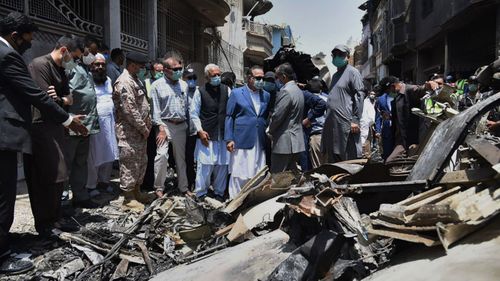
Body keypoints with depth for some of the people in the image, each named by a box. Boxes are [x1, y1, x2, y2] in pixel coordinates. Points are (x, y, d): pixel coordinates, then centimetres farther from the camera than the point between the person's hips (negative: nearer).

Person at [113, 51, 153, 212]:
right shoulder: (124, 82, -16)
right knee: (130, 165, -2)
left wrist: (147, 124, 9)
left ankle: (137, 192, 30)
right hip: (128, 132, -10)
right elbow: (130, 110, -21)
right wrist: (143, 128, -15)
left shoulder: (136, 80, 16)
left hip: (140, 131, 10)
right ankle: (128, 199, 9)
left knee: (141, 162, 17)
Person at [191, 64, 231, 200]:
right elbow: (194, 114, 3)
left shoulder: (226, 90, 7)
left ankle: (219, 192, 23)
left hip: (224, 135, 3)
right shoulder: (200, 91, 1)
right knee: (205, 165, -3)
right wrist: (200, 131, -6)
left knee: (222, 165, 8)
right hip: (206, 135, -3)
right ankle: (201, 194, 12)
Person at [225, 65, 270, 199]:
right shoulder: (236, 93, 2)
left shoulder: (266, 95, 13)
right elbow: (229, 117, 0)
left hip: (260, 143, 4)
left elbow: (267, 117, 16)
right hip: (241, 142, -3)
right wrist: (229, 139, -6)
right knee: (239, 175, 0)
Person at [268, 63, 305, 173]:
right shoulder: (298, 90, 14)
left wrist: (270, 131, 0)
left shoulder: (285, 91, -17)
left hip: (284, 141, -10)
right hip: (297, 140, 10)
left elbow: (277, 115, -18)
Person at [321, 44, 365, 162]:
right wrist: (328, 119, 16)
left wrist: (355, 120, -17)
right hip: (332, 123, 8)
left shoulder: (352, 72, -2)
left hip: (346, 123, -8)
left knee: (349, 157, -5)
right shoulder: (335, 75, 21)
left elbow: (359, 96, -10)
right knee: (333, 157, 11)